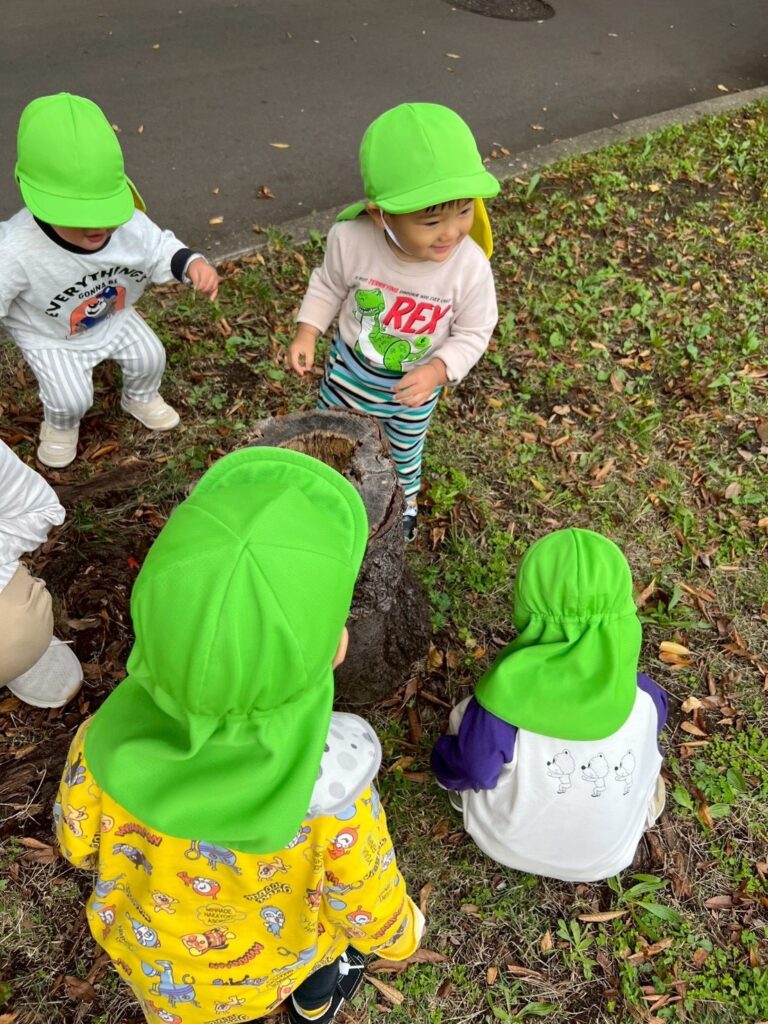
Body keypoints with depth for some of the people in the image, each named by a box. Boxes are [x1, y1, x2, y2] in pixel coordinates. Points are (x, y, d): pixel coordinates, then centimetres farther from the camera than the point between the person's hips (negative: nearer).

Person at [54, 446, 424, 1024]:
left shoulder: (107, 747, -38)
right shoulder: (330, 796, -43)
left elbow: (80, 842, -14)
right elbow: (366, 908, -22)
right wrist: (399, 936, 2)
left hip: (150, 957, 1)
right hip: (273, 960, -1)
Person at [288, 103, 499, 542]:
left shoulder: (470, 266, -33)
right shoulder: (350, 240, -31)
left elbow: (473, 333, -18)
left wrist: (436, 372, -32)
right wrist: (307, 333, -15)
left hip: (416, 385, 0)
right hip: (351, 370, 0)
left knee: (406, 448, 29)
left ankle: (405, 499, 62)